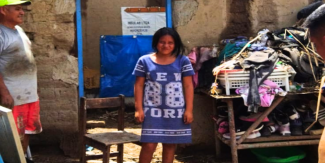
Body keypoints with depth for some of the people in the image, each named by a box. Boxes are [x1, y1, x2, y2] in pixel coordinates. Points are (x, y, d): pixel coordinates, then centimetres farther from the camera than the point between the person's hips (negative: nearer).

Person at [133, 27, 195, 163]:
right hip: (152, 110, -1)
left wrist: (189, 110, -3)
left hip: (176, 111, 1)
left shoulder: (183, 61, 1)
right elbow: (139, 86, 3)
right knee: (149, 145, -6)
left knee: (170, 144, 9)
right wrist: (139, 109, -3)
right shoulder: (144, 61, 1)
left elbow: (188, 86, 1)